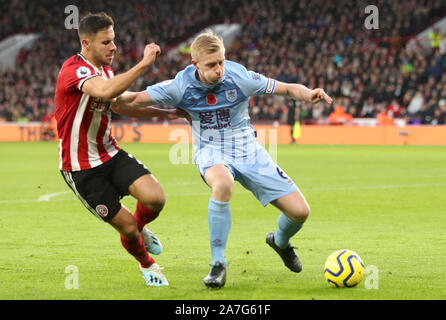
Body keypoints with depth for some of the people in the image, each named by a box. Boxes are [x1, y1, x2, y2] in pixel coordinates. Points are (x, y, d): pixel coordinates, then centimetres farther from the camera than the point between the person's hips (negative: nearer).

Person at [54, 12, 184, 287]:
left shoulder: (105, 69, 7)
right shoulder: (74, 69, -22)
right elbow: (105, 91, -43)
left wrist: (162, 112, 16)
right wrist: (144, 64, -41)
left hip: (110, 154, 7)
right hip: (82, 169, -7)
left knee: (156, 198, -15)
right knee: (126, 226, -3)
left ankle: (139, 229, 19)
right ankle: (147, 264, 28)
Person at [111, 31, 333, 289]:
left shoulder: (240, 77, -15)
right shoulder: (181, 86, -14)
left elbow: (287, 88, -6)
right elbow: (133, 101, -9)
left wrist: (309, 94, -27)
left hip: (247, 151, 2)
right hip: (211, 152, -2)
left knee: (300, 211, -8)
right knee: (222, 184, -42)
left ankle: (280, 241, 31)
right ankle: (218, 263, -27)